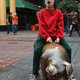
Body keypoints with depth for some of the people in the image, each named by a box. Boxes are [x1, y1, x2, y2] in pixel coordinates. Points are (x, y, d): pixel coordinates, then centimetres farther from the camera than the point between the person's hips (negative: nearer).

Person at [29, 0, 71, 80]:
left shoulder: (58, 12, 4)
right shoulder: (41, 12, 2)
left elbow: (60, 26, -1)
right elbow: (41, 26, -6)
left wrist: (59, 37, -15)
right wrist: (46, 37, -18)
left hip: (55, 35, 2)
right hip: (44, 35, -1)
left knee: (68, 49, -11)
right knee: (37, 50, -23)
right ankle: (35, 73, -6)